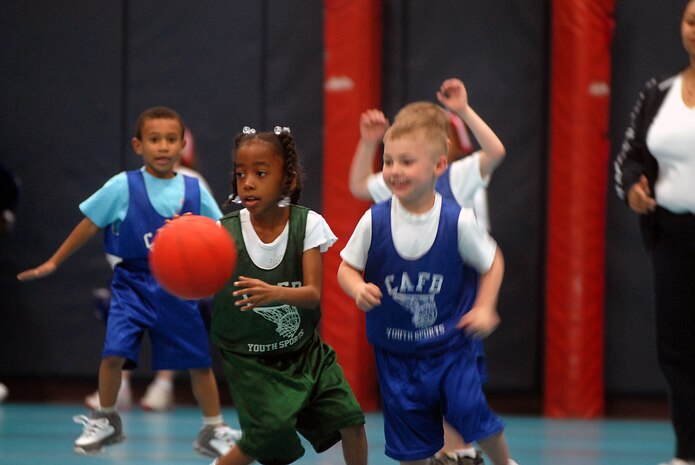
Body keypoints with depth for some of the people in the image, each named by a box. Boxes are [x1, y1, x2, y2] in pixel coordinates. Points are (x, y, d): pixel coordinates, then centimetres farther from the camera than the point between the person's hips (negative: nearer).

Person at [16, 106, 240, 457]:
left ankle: (213, 431, 24)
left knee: (199, 360, 5)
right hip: (133, 283, -2)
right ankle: (105, 421, 7)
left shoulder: (194, 191, -2)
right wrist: (54, 263, 5)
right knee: (114, 352, -17)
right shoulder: (123, 187, -8)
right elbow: (89, 226, 1)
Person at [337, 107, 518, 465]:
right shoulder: (374, 221, -10)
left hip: (449, 346, -2)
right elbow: (348, 268, 1)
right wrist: (359, 289, -20)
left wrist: (484, 308, -9)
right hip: (395, 352, 2)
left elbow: (492, 263, 3)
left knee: (470, 411, -16)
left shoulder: (458, 221, -12)